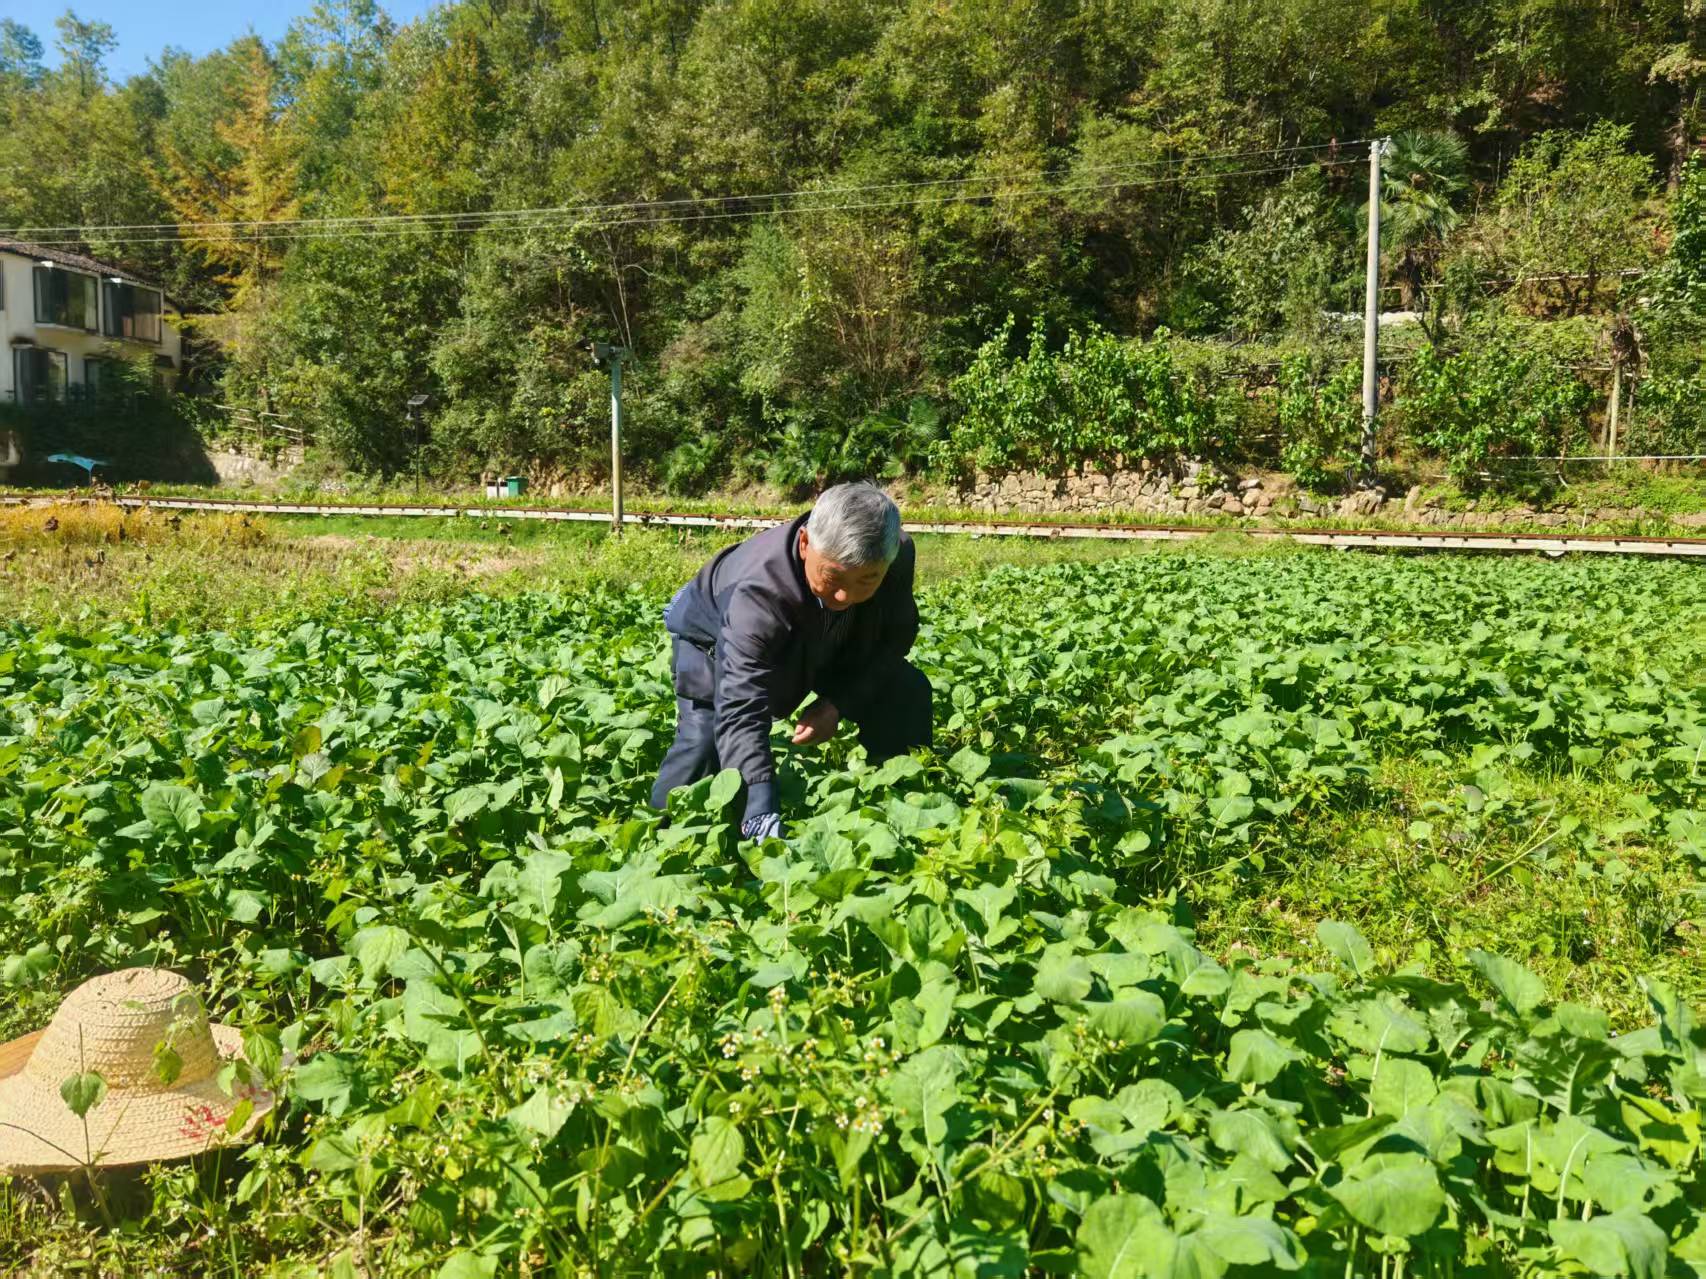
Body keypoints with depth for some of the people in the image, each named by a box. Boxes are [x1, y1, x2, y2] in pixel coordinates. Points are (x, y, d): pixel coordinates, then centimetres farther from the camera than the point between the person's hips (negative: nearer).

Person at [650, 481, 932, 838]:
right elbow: (740, 709, -54)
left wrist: (839, 704, -28)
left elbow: (896, 636, -14)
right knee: (704, 740, -25)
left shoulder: (898, 556, -33)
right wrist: (761, 811, -66)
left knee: (908, 694, -8)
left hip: (822, 641, 4)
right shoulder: (760, 591, -47)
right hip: (716, 633, -4)